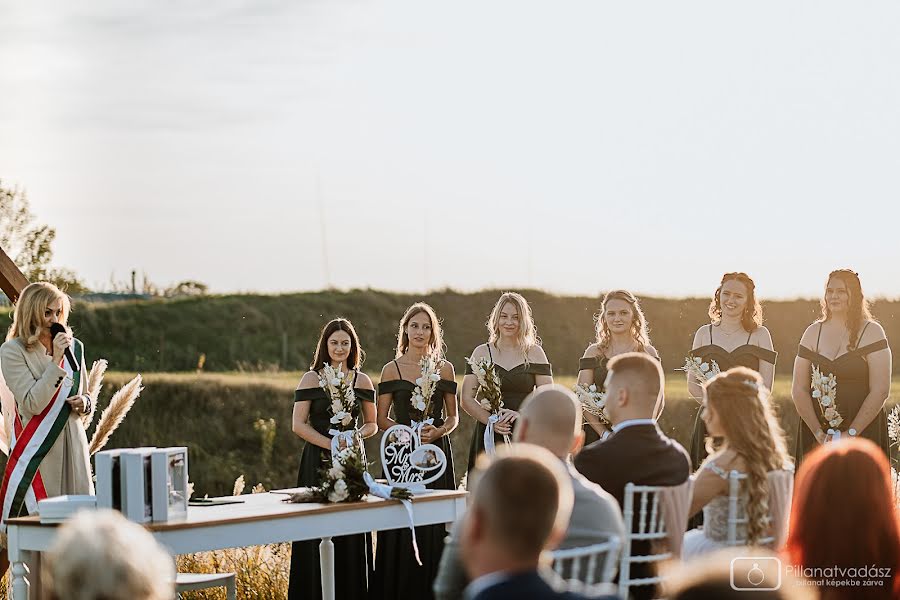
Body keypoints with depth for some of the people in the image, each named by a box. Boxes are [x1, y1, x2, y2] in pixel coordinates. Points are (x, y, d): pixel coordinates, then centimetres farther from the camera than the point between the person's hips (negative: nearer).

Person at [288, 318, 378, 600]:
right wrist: (329, 443, -16)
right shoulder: (311, 378, 2)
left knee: (351, 533, 0)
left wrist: (359, 435, -8)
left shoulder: (362, 380, 9)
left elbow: (372, 424, 14)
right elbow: (298, 424, -4)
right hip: (317, 461, -2)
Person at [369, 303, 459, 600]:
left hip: (437, 452, 1)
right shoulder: (392, 369, 4)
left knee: (435, 526, -1)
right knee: (403, 527, -3)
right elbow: (382, 419, 3)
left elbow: (453, 417, 11)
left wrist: (437, 431, -10)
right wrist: (410, 432, -13)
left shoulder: (445, 369, 8)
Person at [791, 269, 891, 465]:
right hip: (816, 430, 3)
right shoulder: (813, 332, 8)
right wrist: (819, 433, -9)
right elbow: (799, 390, 3)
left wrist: (850, 433, -14)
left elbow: (880, 391, -8)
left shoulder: (871, 332, -1)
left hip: (863, 430, -3)